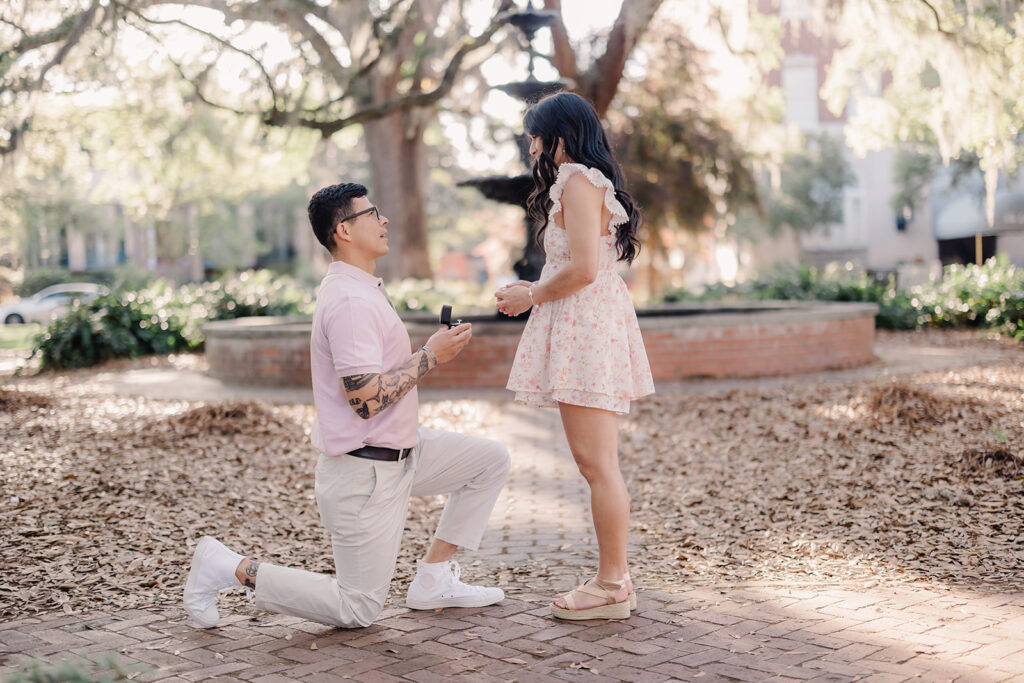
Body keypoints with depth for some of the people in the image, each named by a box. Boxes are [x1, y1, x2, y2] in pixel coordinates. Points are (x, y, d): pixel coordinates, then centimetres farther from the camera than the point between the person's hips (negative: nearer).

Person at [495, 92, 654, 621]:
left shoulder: (577, 181, -10)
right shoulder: (592, 182, 21)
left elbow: (582, 268, -21)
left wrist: (532, 296, -7)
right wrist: (535, 290, 16)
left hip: (584, 327, -11)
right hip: (591, 325, 11)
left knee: (596, 463, -7)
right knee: (599, 463, 12)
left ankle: (611, 586, -2)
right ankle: (615, 578, 17)